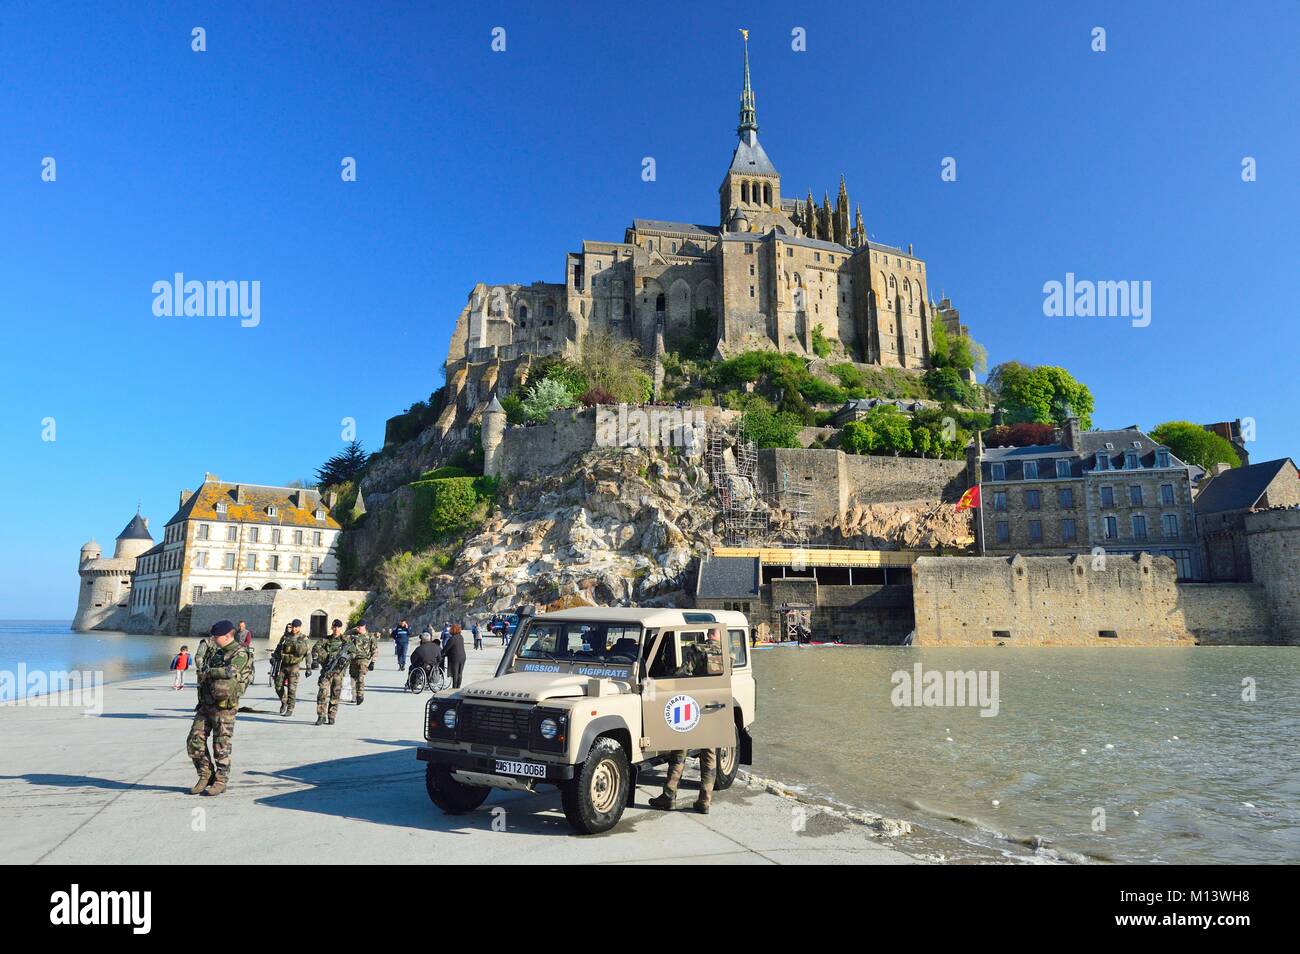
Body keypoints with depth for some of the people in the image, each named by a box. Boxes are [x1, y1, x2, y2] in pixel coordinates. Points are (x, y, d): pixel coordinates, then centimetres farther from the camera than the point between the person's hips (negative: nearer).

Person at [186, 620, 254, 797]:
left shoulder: (240, 654, -12)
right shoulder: (215, 651, 14)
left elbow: (230, 671, -27)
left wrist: (208, 672, -16)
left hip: (224, 707, -8)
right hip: (205, 705, 8)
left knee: (221, 747, 0)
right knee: (194, 742, 6)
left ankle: (220, 782, 12)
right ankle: (205, 776, 20)